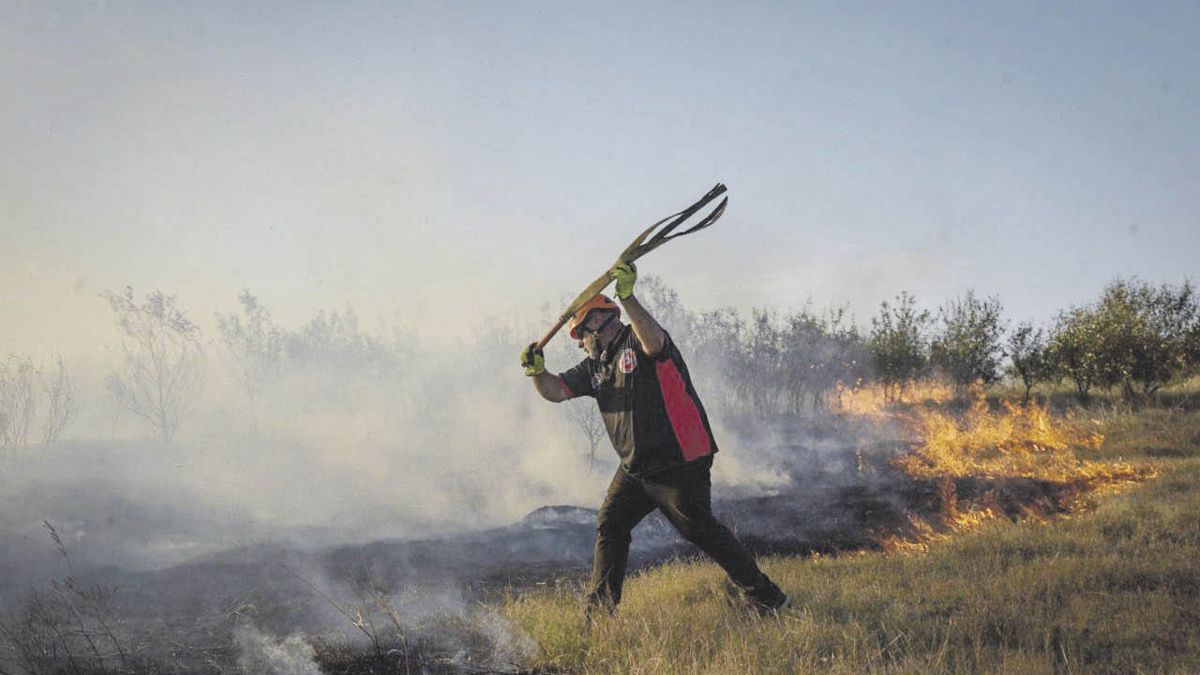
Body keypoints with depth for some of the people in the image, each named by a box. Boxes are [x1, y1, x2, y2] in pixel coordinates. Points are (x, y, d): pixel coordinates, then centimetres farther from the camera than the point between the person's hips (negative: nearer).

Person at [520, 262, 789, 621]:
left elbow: (654, 343, -33)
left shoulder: (637, 341, -8)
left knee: (699, 529, -11)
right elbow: (556, 390, 11)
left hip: (679, 462, -9)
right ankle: (599, 608, 21)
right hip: (636, 467, 9)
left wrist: (627, 297, -43)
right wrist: (538, 371, -9)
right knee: (609, 525, 10)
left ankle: (766, 597, -5)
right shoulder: (596, 366, 16)